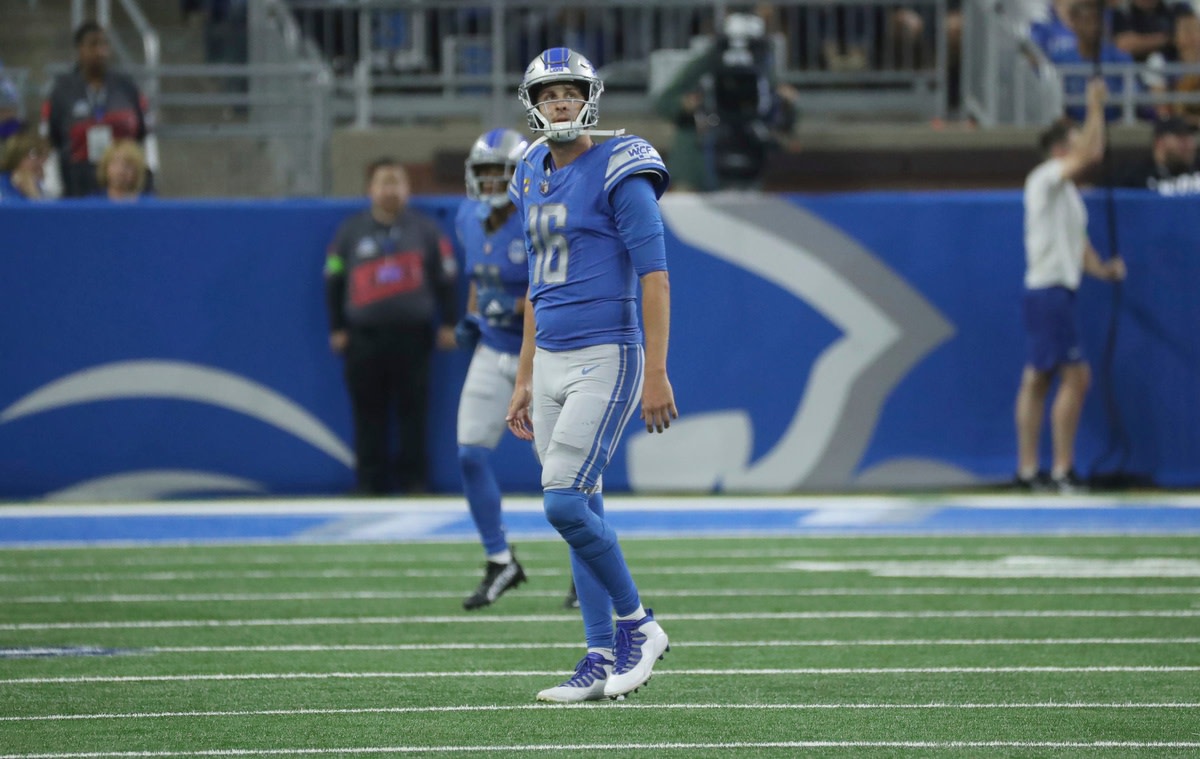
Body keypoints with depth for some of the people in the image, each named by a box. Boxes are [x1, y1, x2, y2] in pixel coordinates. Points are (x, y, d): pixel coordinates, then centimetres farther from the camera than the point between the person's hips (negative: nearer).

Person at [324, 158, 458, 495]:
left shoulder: (425, 230, 6)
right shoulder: (351, 231, 7)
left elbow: (445, 277, 9)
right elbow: (333, 281, 11)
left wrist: (448, 324, 5)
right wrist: (337, 328, 7)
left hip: (412, 333, 0)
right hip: (364, 337, 1)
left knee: (412, 410, 0)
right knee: (368, 412, 0)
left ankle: (412, 478, 7)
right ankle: (370, 479, 6)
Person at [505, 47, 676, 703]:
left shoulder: (618, 174, -10)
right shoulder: (533, 180, 13)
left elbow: (654, 275, -14)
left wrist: (656, 373, -19)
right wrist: (523, 378, 20)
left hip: (606, 358, -8)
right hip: (550, 363, 8)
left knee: (564, 503, -16)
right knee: (580, 511, 7)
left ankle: (636, 625, 1)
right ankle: (602, 662, 10)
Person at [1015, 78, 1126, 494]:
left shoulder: (1067, 192, 20)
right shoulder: (1045, 179, -9)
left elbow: (1077, 242, 21)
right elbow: (1093, 153, -23)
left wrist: (1101, 268, 4)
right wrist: (1096, 107, -14)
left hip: (1055, 292, 10)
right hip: (1049, 291, -10)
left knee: (1037, 380, 8)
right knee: (1076, 376, -11)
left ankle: (1027, 470, 8)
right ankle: (1062, 470, -11)